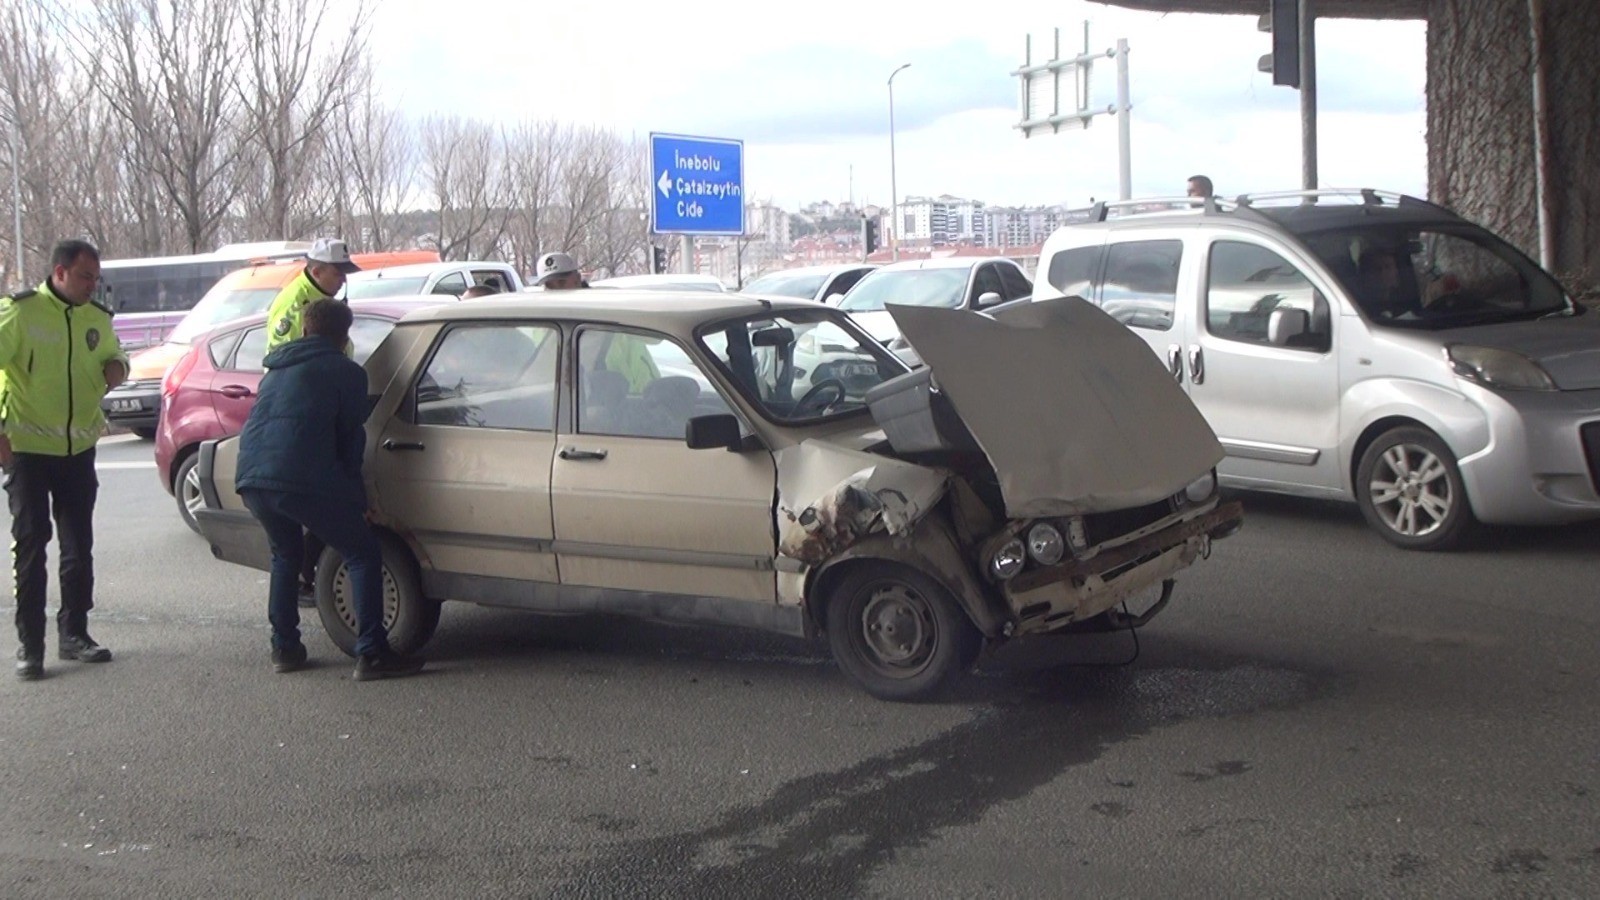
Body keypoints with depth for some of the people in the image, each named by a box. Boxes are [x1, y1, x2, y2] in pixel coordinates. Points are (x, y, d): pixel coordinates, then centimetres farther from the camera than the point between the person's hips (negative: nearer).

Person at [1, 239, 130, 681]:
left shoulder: (97, 318, 7)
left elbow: (113, 352, 24)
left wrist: (117, 365, -2)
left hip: (79, 448, 5)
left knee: (79, 544, 10)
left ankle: (74, 633, 22)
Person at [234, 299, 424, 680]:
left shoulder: (276, 371, 28)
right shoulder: (347, 372, 8)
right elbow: (351, 438, 7)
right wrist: (356, 497, 19)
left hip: (250, 479, 7)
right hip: (303, 479, -7)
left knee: (285, 555, 29)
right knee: (363, 555, 4)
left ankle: (284, 648, 27)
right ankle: (372, 654, -3)